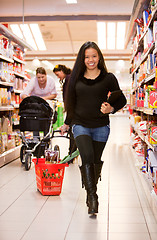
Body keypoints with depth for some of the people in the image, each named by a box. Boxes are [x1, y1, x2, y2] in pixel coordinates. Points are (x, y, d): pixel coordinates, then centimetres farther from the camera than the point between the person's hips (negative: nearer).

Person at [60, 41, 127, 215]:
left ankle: (91, 191, 32)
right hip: (80, 125, 0)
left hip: (101, 126, 0)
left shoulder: (108, 78, 0)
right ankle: (92, 197, -14)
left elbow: (121, 100, 7)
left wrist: (111, 108, -14)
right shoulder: (76, 78, 6)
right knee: (87, 157, -19)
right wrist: (67, 123, 21)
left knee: (95, 161, 9)